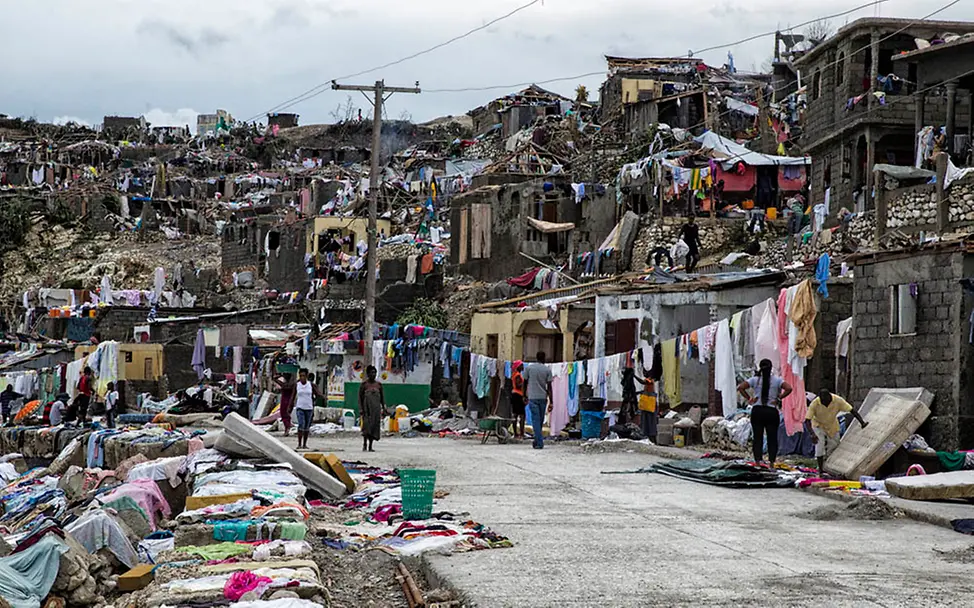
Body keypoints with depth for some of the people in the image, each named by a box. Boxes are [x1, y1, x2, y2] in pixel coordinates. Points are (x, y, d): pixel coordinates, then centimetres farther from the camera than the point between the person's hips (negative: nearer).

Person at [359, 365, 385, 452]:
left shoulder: (379, 385, 10)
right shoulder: (364, 385, 0)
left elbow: (382, 398, 15)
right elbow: (360, 398, 2)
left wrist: (384, 408, 9)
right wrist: (360, 409, -6)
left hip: (376, 409, 3)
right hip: (367, 408, -3)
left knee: (375, 425, 1)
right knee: (366, 425, -13)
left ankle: (370, 446, 6)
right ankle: (364, 444, -5)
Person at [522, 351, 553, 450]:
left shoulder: (529, 368, 2)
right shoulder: (547, 370, 2)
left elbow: (525, 383, 7)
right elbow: (549, 387, -2)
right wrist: (551, 402, -1)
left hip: (532, 397, -2)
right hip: (543, 398, 2)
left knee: (536, 420, -4)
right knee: (540, 420, 14)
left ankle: (539, 443, -13)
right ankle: (537, 441, 23)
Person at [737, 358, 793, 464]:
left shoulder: (755, 380, 1)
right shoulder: (777, 380, 0)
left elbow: (740, 387, -8)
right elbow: (789, 388, -13)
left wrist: (748, 398, -2)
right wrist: (779, 398, -6)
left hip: (757, 411, 1)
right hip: (772, 412, -1)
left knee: (758, 438, 4)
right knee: (772, 438, 6)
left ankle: (757, 462, -1)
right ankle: (772, 462, 1)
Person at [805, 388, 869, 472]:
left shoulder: (838, 401, -28)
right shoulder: (815, 403, -33)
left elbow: (852, 410, -25)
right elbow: (807, 421, -34)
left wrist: (862, 422, -36)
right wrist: (812, 434, -49)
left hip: (832, 425, 3)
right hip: (818, 425, -3)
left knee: (834, 445, 7)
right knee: (820, 443, -23)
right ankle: (820, 469, -16)